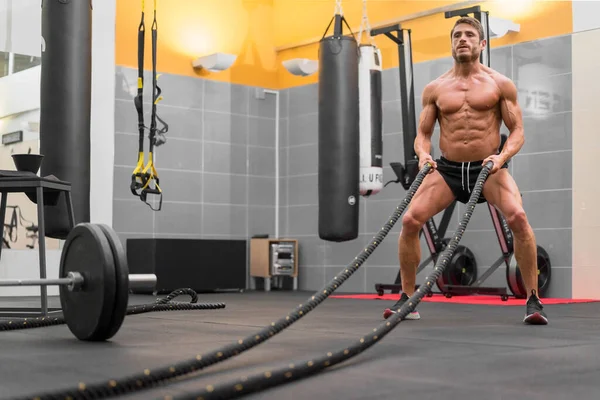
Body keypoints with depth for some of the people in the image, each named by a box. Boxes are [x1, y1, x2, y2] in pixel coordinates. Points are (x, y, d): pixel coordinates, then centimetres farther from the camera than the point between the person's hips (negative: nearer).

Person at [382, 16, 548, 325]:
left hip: (489, 169, -2)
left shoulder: (500, 84, 2)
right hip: (447, 170, 2)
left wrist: (502, 156, -19)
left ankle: (533, 300, -15)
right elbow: (423, 133, 10)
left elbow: (517, 131, 0)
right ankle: (407, 299, 0)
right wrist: (423, 153, -13)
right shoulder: (434, 89, 8)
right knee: (410, 220, -17)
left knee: (517, 216, -29)